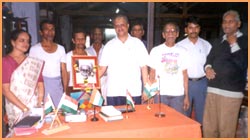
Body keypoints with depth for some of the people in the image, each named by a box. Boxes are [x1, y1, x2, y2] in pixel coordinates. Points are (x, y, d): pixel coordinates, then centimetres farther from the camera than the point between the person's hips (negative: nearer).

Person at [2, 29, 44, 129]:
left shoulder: (33, 62, 9)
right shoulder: (5, 61, -2)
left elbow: (40, 84, 6)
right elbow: (5, 90, -7)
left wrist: (40, 105, -7)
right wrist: (24, 108, -12)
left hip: (35, 107, 3)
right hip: (16, 109, -3)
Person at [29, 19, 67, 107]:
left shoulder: (60, 48, 8)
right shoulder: (34, 49, 1)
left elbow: (63, 71, 8)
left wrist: (65, 89, 1)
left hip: (58, 84, 2)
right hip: (42, 84, -2)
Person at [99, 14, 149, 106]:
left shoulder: (138, 43, 5)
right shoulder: (109, 45, 8)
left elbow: (144, 67, 4)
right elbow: (102, 69, 5)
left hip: (134, 92, -1)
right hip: (113, 93, 1)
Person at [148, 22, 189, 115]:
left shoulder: (182, 51, 7)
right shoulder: (156, 51, 3)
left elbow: (185, 75, 7)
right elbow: (152, 74, 3)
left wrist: (186, 96, 3)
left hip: (178, 94, 1)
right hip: (160, 93, -1)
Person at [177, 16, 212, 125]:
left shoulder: (206, 45, 5)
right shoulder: (180, 45, 0)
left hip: (202, 83, 2)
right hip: (185, 82, -1)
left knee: (201, 114, 12)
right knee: (184, 114, 9)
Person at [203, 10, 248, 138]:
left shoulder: (244, 41, 1)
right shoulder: (217, 42, 18)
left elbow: (242, 64, -12)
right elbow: (209, 59, 22)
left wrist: (234, 44, -12)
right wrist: (208, 68, 0)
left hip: (231, 91, -5)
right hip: (212, 89, 5)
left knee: (226, 128, 1)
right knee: (208, 126, 8)